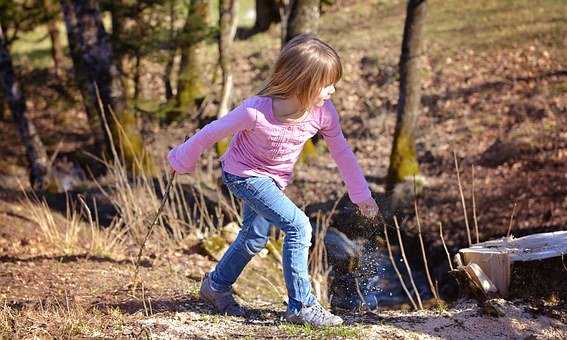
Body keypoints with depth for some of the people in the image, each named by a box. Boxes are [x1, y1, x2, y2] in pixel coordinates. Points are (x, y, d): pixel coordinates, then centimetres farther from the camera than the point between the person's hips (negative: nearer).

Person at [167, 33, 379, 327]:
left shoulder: (323, 112, -23)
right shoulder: (256, 111, -37)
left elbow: (342, 153, -7)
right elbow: (212, 132, -22)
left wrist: (362, 195, 0)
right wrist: (183, 161, -8)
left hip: (274, 178, 7)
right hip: (243, 175, -7)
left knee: (255, 238, 22)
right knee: (298, 226, -19)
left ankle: (216, 286, 45)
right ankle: (301, 306, -10)